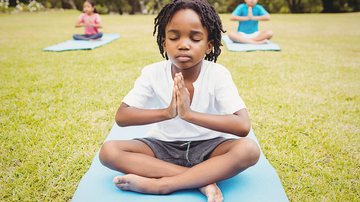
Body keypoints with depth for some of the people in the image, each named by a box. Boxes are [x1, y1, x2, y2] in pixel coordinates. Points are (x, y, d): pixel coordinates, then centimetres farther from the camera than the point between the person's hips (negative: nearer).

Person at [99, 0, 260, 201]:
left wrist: (189, 114, -35)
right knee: (108, 151, -21)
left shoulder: (218, 74, -16)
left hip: (207, 147, -1)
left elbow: (243, 126, -25)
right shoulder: (152, 73, -11)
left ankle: (159, 184, -26)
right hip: (164, 147, 2)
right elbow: (121, 117, -14)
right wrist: (166, 112, -30)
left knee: (249, 149, -31)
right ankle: (203, 180, -23)